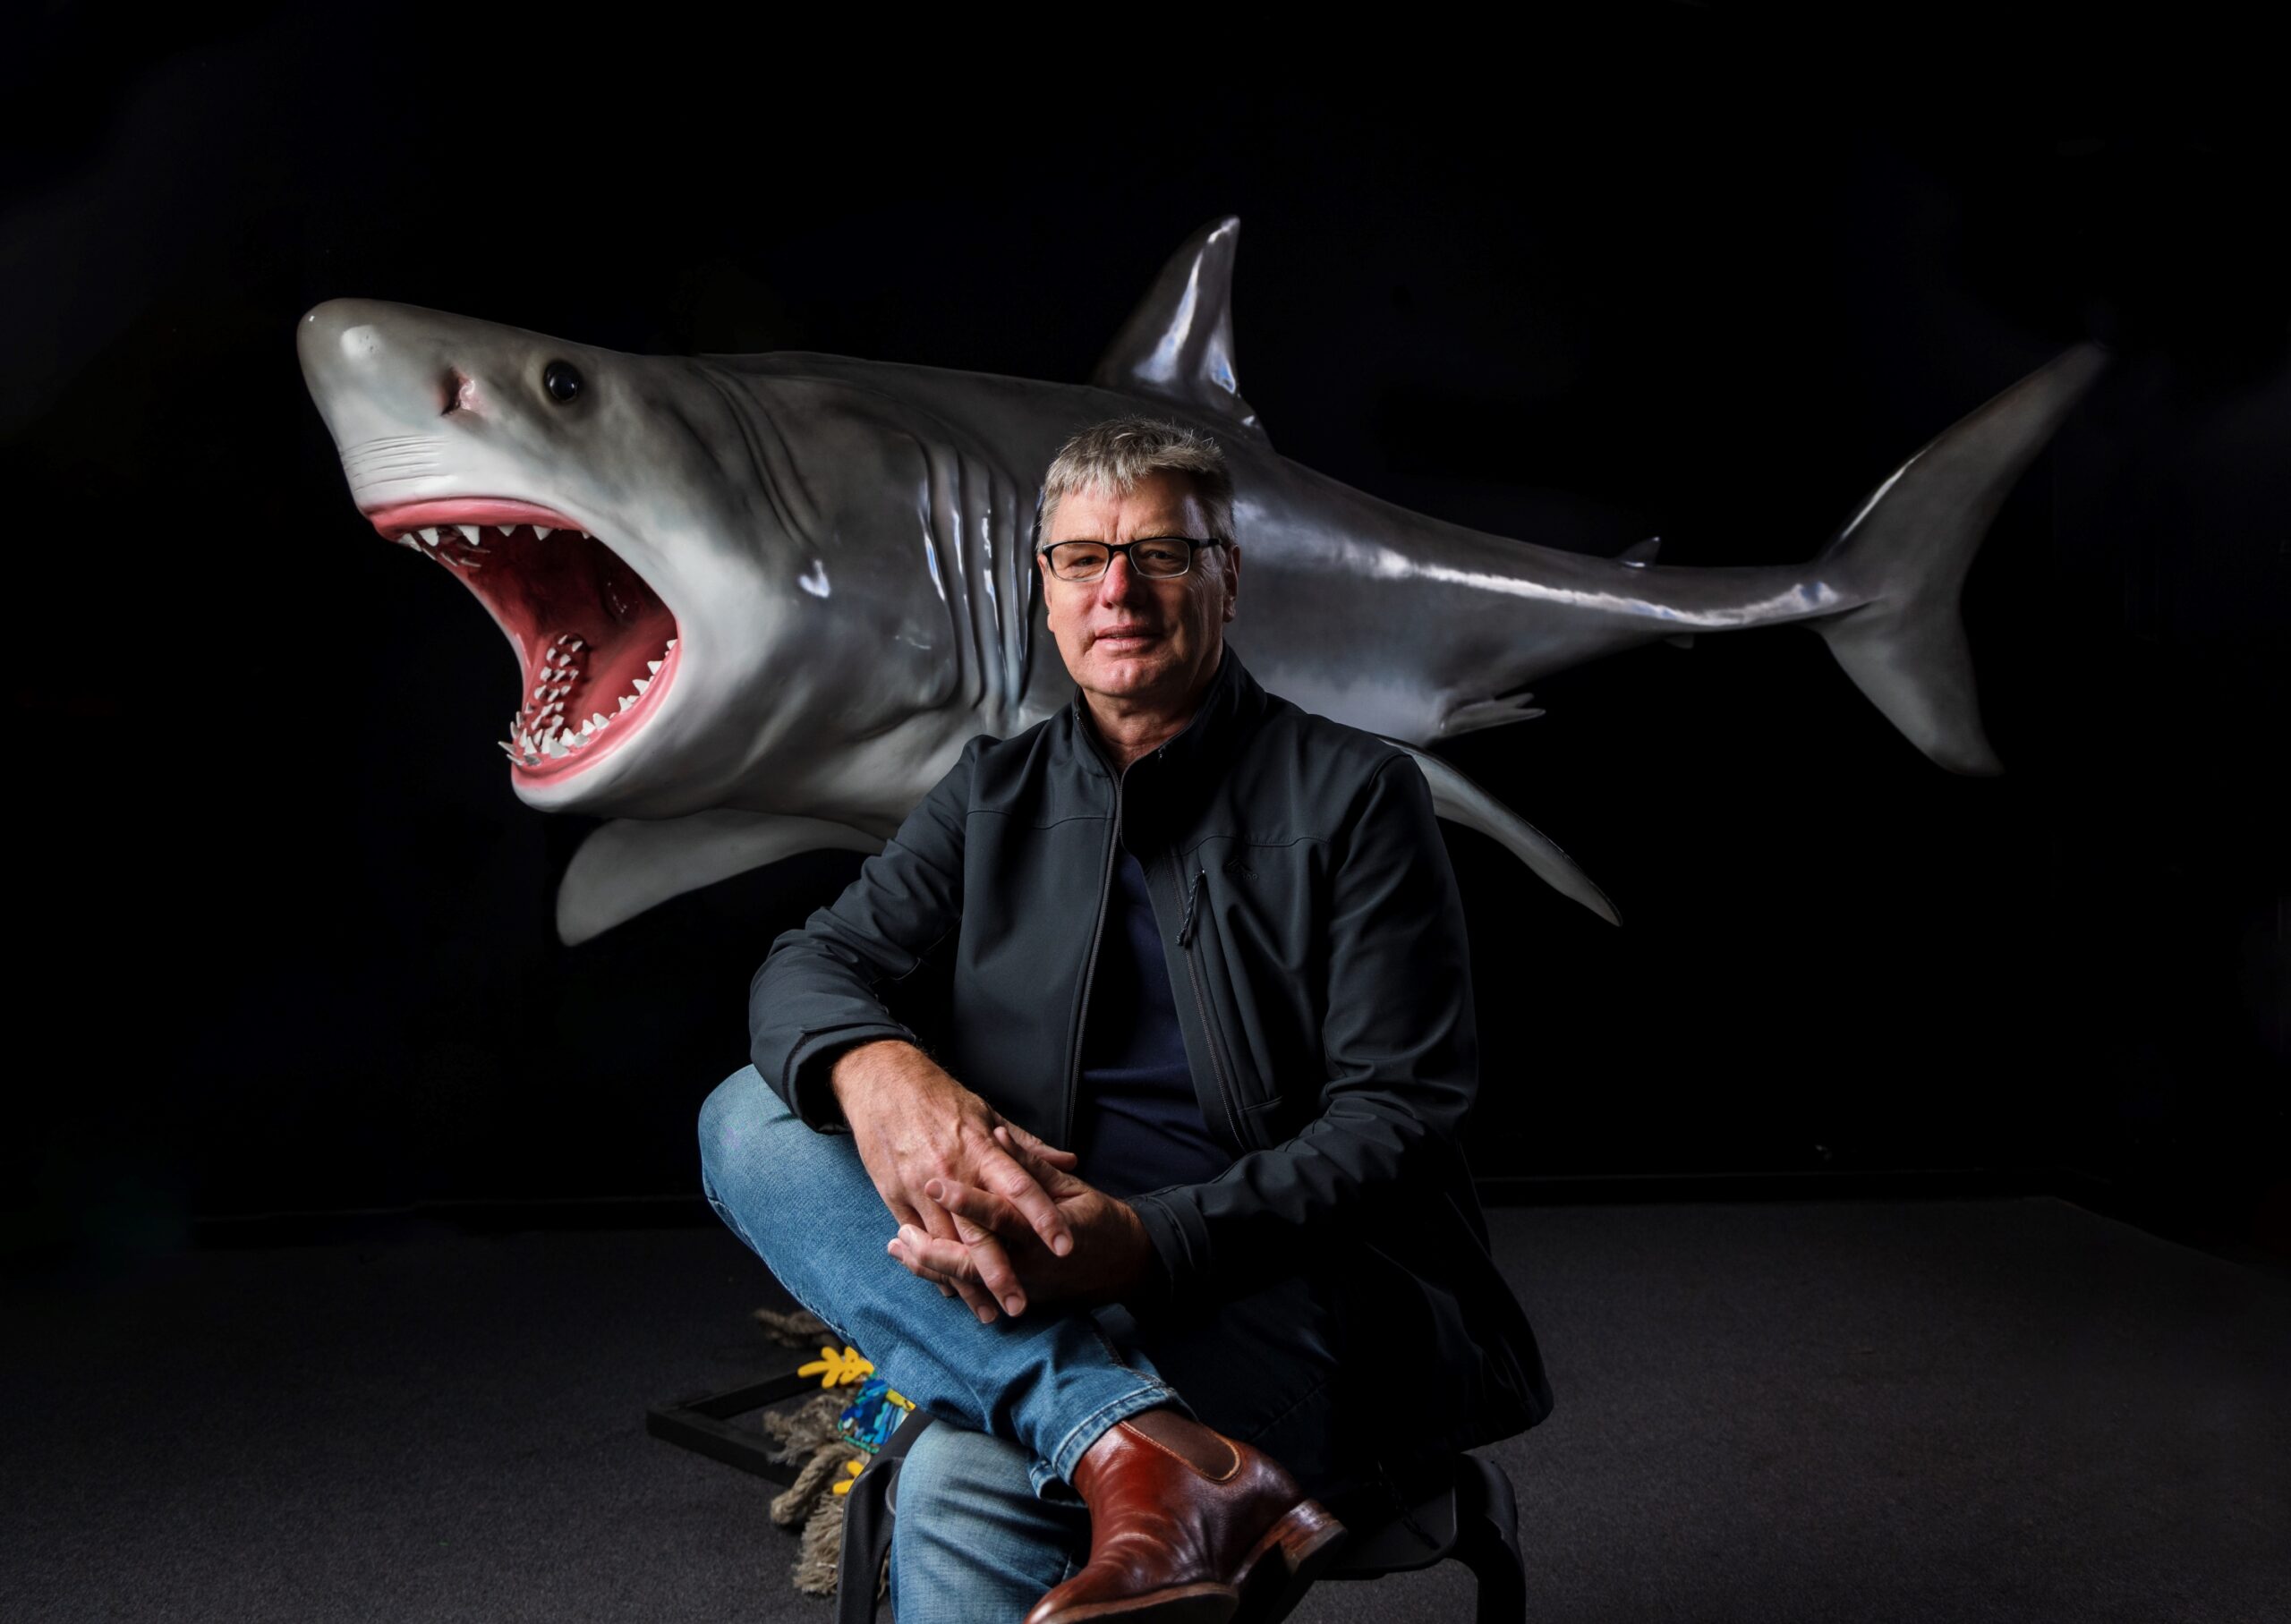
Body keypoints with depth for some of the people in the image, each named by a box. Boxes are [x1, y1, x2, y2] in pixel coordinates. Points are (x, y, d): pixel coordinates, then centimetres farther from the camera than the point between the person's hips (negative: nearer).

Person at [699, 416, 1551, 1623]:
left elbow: (1398, 1114, -7)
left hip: (1274, 1285, -6)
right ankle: (1140, 1448, -36)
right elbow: (814, 963, 3)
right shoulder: (995, 792, 15)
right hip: (1036, 1273, 7)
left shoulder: (1352, 792, 0)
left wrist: (1148, 1240, -24)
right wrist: (876, 1072, -25)